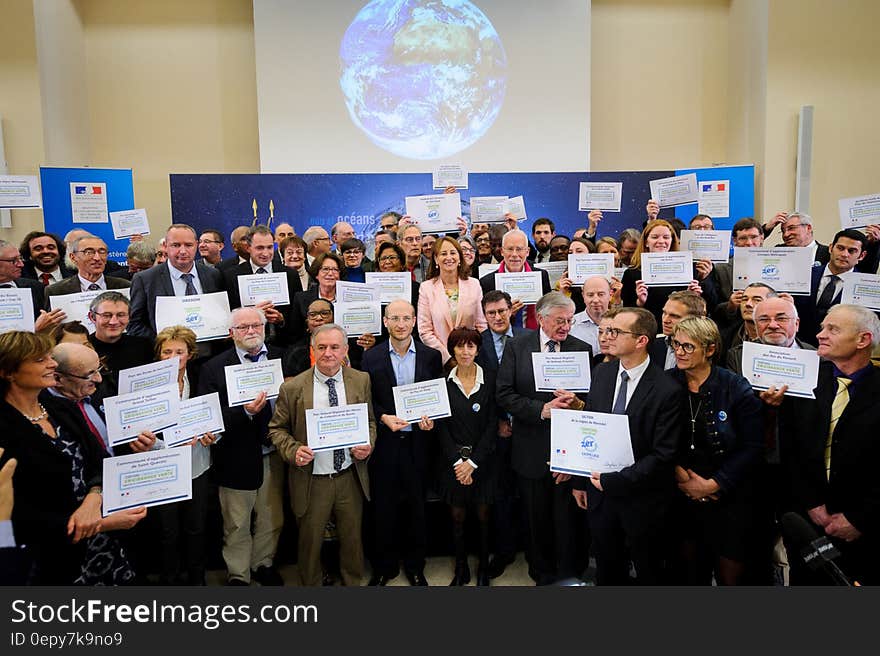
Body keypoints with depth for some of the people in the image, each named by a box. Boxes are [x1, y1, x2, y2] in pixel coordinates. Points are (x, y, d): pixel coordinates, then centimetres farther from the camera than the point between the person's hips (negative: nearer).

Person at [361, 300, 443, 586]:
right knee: (384, 508, 10)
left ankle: (415, 566, 30)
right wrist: (384, 417, -15)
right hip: (384, 441, 0)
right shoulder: (371, 357, 0)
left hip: (417, 441, 1)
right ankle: (384, 566, 29)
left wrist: (431, 419, -11)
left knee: (417, 506, 11)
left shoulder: (431, 355, 1)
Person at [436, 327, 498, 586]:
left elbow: (492, 426, -7)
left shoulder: (490, 380, -5)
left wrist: (473, 462, -11)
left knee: (483, 516, 9)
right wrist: (457, 461, -10)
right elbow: (441, 427, -2)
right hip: (453, 460, 1)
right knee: (457, 517, 10)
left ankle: (483, 569, 26)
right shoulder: (443, 382, -1)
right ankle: (461, 569, 25)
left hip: (483, 460, -1)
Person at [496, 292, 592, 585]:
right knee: (537, 521, 16)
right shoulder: (517, 346, -1)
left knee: (568, 520, 6)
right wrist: (542, 409, -17)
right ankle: (542, 574, 36)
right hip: (532, 449, 1)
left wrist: (577, 404, -17)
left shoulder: (582, 349, 0)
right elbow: (504, 395, -7)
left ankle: (569, 576, 28)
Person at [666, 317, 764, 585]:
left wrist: (714, 484, -14)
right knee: (688, 571, 12)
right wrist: (679, 474, -13)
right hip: (683, 496, 2)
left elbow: (754, 447, -10)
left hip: (731, 498, -2)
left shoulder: (736, 389, -11)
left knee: (729, 575, 9)